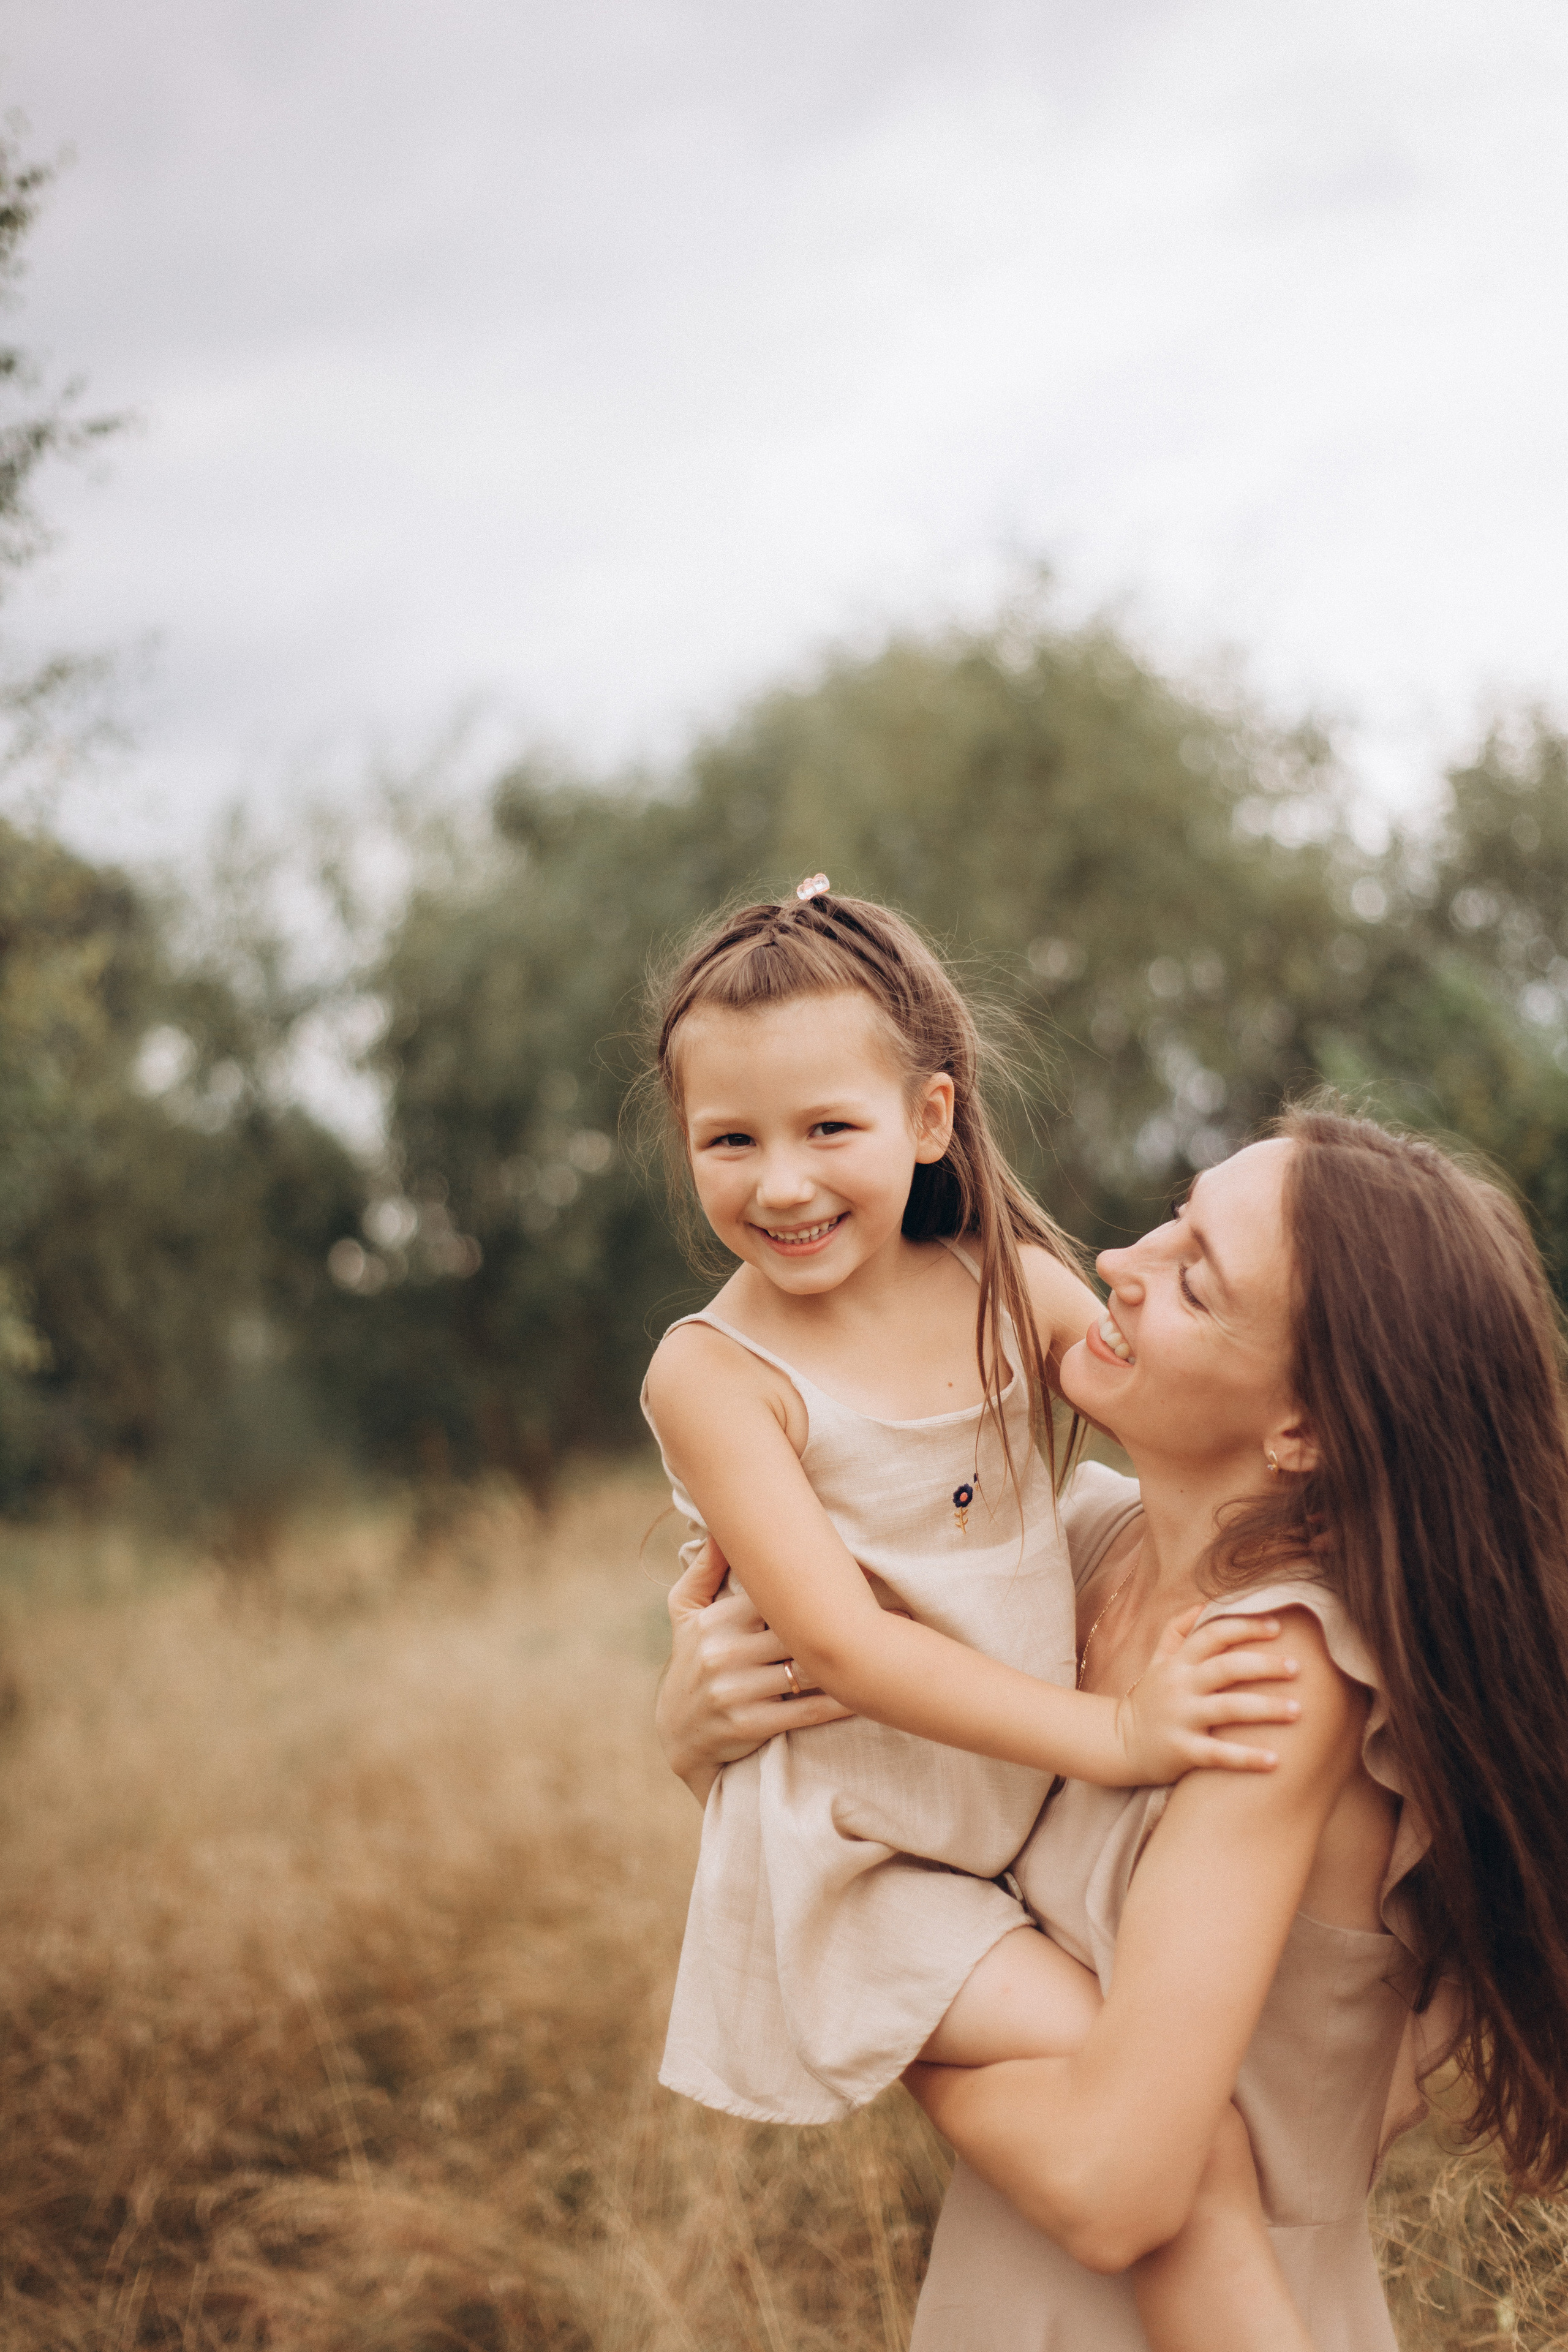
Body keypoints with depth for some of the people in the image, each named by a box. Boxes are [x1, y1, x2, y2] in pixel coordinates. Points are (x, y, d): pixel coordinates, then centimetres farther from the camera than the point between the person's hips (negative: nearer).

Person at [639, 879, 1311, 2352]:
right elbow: (838, 1639, -22)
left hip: (1030, 1806, 6)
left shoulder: (1011, 1286, -2)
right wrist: (1112, 1732, -28)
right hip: (866, 1856, -6)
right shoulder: (714, 1373, -17)